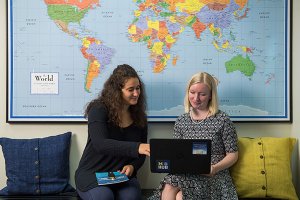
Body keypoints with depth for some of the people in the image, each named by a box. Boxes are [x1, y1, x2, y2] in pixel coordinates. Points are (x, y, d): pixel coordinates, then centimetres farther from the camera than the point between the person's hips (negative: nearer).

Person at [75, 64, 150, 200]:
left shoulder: (139, 116, 6)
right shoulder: (99, 109, -11)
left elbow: (141, 152, 12)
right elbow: (100, 144, -28)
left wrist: (132, 166, -11)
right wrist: (136, 147, -40)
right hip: (92, 174, -2)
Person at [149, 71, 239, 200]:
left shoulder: (222, 120, -1)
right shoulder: (181, 121, 11)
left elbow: (233, 154, 2)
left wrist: (214, 168, -15)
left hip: (214, 177, -3)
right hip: (186, 174, 3)